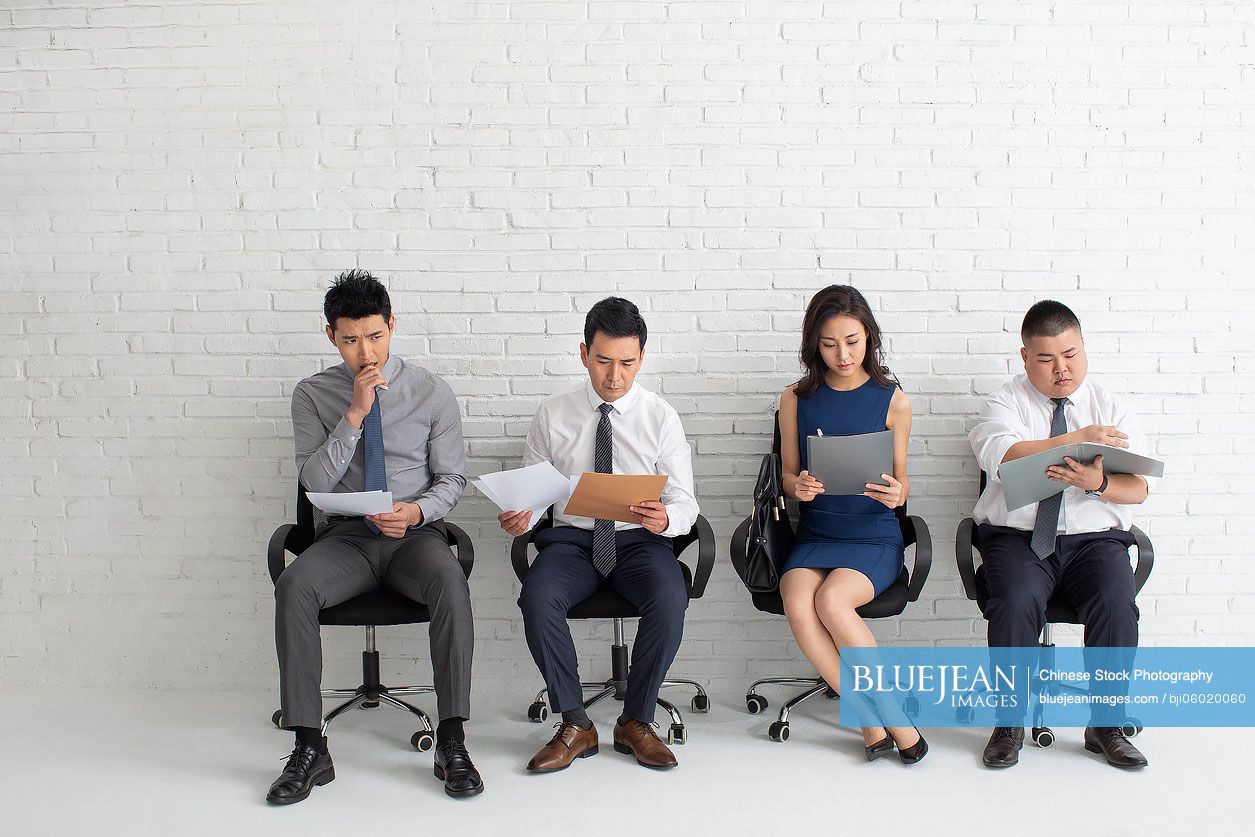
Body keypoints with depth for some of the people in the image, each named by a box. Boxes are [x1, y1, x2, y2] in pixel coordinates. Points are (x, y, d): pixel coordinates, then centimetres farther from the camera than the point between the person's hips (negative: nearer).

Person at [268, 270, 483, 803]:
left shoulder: (431, 393, 3)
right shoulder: (313, 395, 5)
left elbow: (452, 479, 5)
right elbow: (314, 480, -6)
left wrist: (417, 511, -17)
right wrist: (355, 413, -15)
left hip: (416, 535, -1)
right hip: (346, 536, 1)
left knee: (451, 583, -34)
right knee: (293, 587, -30)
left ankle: (452, 742, -26)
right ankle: (309, 749, -22)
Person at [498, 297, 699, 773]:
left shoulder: (661, 417, 1)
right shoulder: (552, 416, 5)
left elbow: (685, 502, -1)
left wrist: (665, 518, -26)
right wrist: (518, 518, -16)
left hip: (640, 541, -1)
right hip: (573, 539, 1)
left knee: (670, 600, -32)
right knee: (537, 599, -30)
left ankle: (636, 722, -10)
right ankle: (575, 725, -12)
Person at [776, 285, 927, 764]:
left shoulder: (892, 400, 2)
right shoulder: (796, 400, 6)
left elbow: (900, 478, 7)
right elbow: (788, 472, 11)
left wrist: (897, 492, -17)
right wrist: (798, 486, -13)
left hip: (874, 536, -2)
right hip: (814, 534, 2)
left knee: (832, 601, -31)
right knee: (798, 606, -29)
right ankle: (880, 721, -15)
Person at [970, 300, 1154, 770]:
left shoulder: (1112, 409, 12)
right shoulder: (1006, 403, 5)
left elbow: (1138, 488, 1)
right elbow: (1001, 456, -18)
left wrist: (1098, 482, -22)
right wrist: (1076, 440, -25)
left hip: (1095, 538, 2)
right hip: (1018, 537, -2)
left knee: (1116, 604, -26)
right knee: (1016, 603, -30)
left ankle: (1104, 726, -6)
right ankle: (1009, 723, -10)